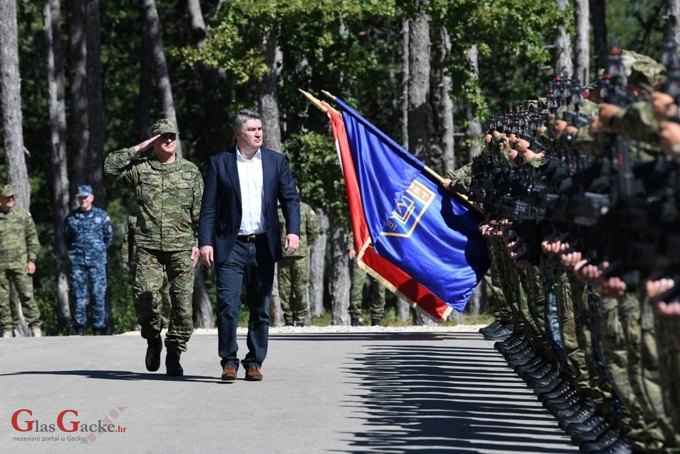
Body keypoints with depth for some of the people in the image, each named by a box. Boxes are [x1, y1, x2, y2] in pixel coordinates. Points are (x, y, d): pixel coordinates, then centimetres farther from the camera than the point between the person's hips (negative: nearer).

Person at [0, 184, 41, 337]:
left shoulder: (23, 215, 6)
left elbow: (33, 238, 7)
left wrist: (31, 260, -1)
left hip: (20, 264, 0)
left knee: (27, 295, -4)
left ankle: (35, 327, 2)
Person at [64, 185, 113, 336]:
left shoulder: (102, 215, 5)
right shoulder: (71, 217, 7)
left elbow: (108, 236, 13)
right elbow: (66, 238, 18)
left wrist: (99, 250, 11)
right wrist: (74, 251, 11)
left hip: (97, 261, -1)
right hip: (77, 261, 1)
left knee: (98, 293, -4)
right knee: (78, 294, -1)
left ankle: (98, 327, 0)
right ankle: (79, 327, 4)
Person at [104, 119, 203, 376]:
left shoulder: (190, 171, 11)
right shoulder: (140, 168, 9)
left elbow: (200, 211, 11)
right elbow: (110, 166, -6)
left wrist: (199, 242, 3)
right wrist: (138, 149, -2)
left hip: (181, 248, 1)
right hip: (148, 248, -1)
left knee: (182, 302, -3)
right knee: (145, 294, -16)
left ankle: (174, 355, 9)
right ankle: (153, 339, 11)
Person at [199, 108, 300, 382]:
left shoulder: (276, 161, 8)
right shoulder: (220, 163, 3)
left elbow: (290, 198, 4)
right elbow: (209, 207, 2)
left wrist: (293, 231, -11)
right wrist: (205, 242, -7)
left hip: (264, 246, 2)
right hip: (231, 246, -2)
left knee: (261, 308, 6)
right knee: (228, 305, -11)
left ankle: (254, 363, 15)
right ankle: (229, 361, -1)